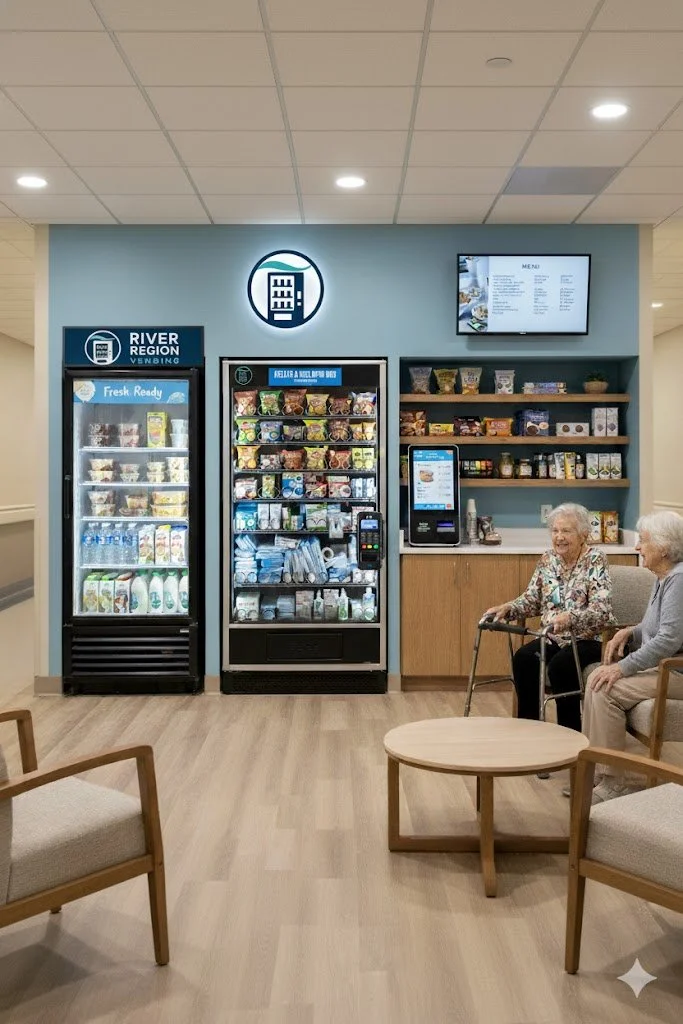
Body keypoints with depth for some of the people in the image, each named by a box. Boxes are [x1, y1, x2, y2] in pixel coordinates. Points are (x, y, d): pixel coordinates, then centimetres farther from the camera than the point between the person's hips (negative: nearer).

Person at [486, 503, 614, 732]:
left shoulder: (595, 561, -12)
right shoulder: (547, 560, 6)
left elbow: (601, 611, -22)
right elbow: (531, 599, 10)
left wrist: (570, 617, -41)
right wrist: (506, 608, -10)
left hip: (589, 639, -5)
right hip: (555, 638, 5)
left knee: (560, 665, -31)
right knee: (523, 658, -22)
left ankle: (569, 731, -12)